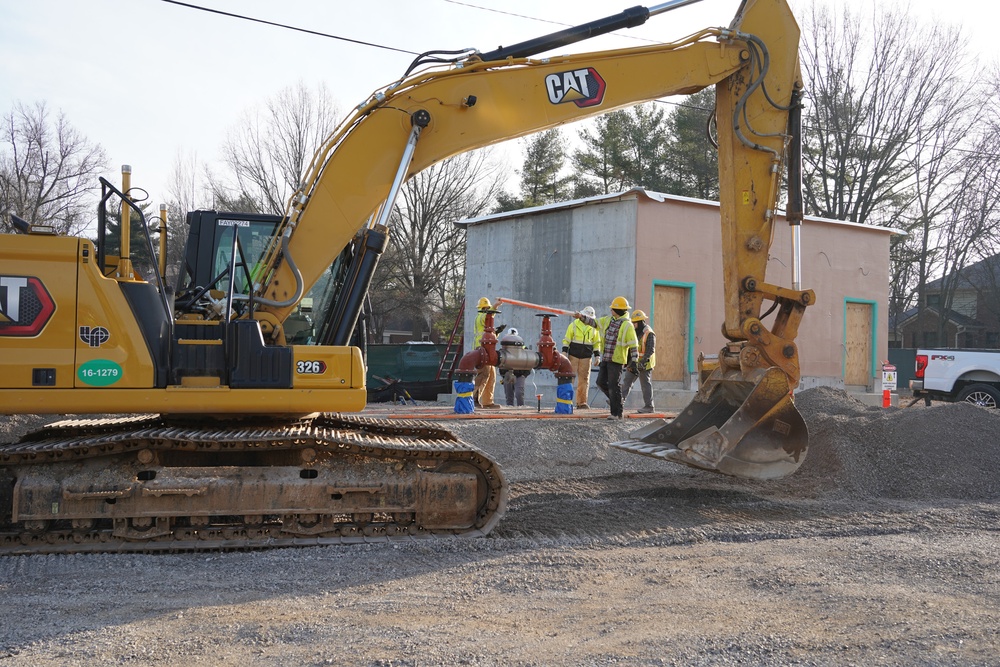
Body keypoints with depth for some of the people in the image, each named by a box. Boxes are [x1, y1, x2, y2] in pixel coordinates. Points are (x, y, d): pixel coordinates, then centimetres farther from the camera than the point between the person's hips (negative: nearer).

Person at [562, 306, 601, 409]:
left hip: (586, 357, 2)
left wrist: (597, 355, 8)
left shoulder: (594, 328, 9)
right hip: (573, 355, -2)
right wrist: (564, 351, -7)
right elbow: (566, 339, 2)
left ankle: (581, 402, 7)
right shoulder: (574, 325, 2)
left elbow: (597, 343, 15)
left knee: (584, 379, 2)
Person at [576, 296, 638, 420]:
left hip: (616, 360, -8)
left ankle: (617, 413, 1)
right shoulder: (608, 320, 11)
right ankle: (615, 399, 35)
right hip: (605, 359, 8)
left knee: (614, 386, -6)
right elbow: (594, 322, 15)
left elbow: (634, 345, -12)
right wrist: (582, 317, 1)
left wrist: (634, 361, -17)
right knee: (601, 382, 12)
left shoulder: (627, 325, -11)